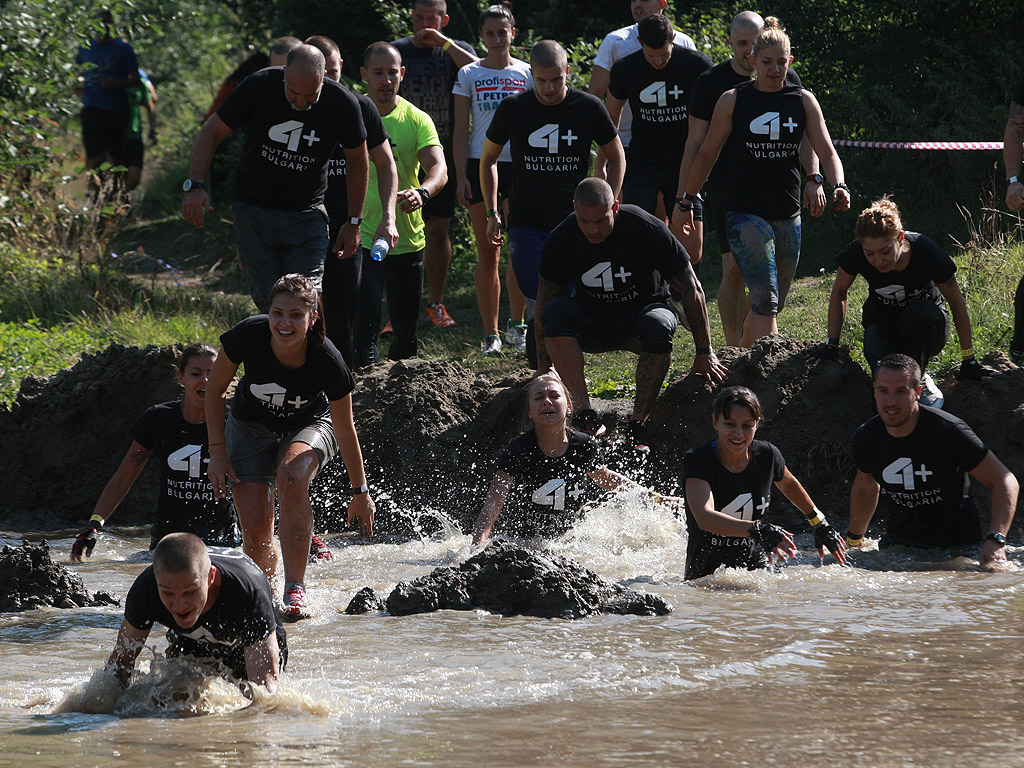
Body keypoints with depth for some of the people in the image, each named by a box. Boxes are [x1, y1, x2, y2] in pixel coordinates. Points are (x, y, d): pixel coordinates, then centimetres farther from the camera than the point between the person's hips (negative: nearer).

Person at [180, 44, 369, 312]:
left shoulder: (343, 104, -12)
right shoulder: (258, 86, -15)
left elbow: (357, 159, 7)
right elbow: (210, 133, -7)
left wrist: (354, 221, 10)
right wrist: (194, 186, -23)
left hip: (306, 216, 0)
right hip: (253, 209, 0)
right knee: (268, 301, -5)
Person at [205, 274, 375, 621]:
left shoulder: (327, 361, -31)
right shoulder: (247, 336, -29)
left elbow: (345, 432, -15)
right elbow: (215, 389, -8)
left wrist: (360, 492, -5)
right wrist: (217, 452, -10)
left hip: (310, 426, -1)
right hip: (251, 427, 2)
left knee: (291, 477, -36)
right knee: (256, 533, -11)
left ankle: (295, 588, -30)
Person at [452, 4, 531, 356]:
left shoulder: (526, 74, 7)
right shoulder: (469, 75, 5)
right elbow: (461, 132, 4)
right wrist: (461, 177, -4)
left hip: (519, 166, 0)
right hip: (480, 166, 0)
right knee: (487, 253, 2)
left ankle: (517, 324, 9)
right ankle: (490, 334, 7)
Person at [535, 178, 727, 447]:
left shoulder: (648, 229, -22)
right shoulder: (562, 239, -15)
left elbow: (691, 289, -14)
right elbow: (545, 302, -5)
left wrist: (704, 353, -14)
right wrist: (543, 369, -8)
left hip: (642, 312, -2)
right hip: (591, 322, 2)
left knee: (659, 326, -38)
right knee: (555, 312, -30)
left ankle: (638, 424, -29)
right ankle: (585, 415, -32)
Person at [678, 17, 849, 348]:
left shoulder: (804, 100, 6)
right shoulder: (733, 100, -1)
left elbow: (827, 153, 4)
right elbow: (707, 154, 7)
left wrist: (839, 186, -16)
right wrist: (686, 202, 8)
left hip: (788, 217, 4)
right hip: (746, 214, -4)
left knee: (771, 304, 9)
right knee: (765, 300, -17)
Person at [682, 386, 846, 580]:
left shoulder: (767, 455, -2)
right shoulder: (697, 460, -15)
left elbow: (789, 485, 23)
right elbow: (705, 518, -31)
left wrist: (819, 525, 31)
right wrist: (757, 530, -43)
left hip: (755, 564, 3)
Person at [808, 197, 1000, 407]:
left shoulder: (924, 250, -26)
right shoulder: (856, 255, -21)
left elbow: (957, 303, -14)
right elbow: (839, 291, 1)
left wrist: (969, 362, -10)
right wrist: (832, 345, -1)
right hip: (883, 325, 0)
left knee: (919, 312, -39)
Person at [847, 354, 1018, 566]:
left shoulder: (947, 430, -20)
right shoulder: (867, 437, -4)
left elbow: (1005, 482, -18)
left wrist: (995, 540, -31)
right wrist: (853, 541, 31)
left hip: (957, 546, -4)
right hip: (899, 544, 4)